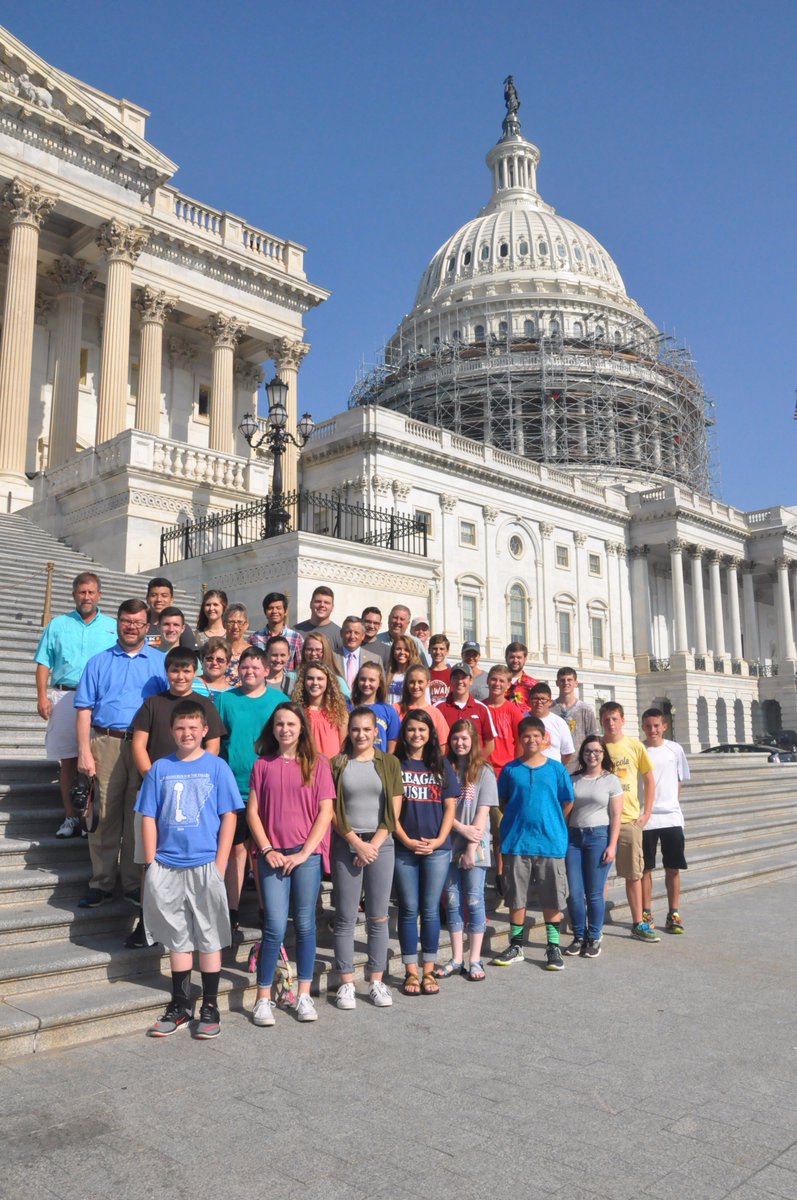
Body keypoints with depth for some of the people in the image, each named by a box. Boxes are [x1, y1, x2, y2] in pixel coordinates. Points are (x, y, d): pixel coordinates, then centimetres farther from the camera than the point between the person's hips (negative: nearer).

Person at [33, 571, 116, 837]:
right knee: (68, 760, 4)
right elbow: (44, 664, 8)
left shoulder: (113, 627, 9)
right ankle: (70, 816, 12)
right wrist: (42, 696, -3)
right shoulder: (58, 625, 10)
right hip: (65, 698, 1)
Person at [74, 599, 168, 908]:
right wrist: (84, 751, -4)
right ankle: (102, 883, 14)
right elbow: (84, 709, 6)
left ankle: (134, 883, 16)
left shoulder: (162, 662, 9)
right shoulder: (99, 662, 12)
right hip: (106, 745, 1)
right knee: (105, 814, 2)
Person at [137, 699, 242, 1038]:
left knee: (209, 938, 7)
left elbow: (229, 817, -2)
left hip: (206, 866, -2)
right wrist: (151, 865, 0)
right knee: (177, 938, 14)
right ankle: (179, 1004, 27)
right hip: (167, 867, 2)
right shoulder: (160, 769, 4)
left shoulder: (217, 767, -2)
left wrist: (219, 866, -7)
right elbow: (148, 818, 6)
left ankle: (210, 1007, 19)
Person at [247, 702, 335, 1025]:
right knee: (275, 927, -4)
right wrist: (267, 850, -6)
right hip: (273, 855, 0)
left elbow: (325, 812, -1)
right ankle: (263, 998, 7)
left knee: (305, 925, 5)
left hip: (307, 854, 0)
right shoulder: (262, 765, 6)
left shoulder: (317, 764, 2)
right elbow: (252, 811, 5)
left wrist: (304, 853, -7)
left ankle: (304, 996, 16)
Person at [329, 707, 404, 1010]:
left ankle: (377, 981, 15)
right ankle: (346, 983, 10)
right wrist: (356, 842, -8)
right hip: (345, 845, -1)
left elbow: (394, 809, 2)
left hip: (380, 844, 1)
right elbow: (331, 810, -1)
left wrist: (374, 844, -6)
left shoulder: (389, 763, 6)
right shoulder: (337, 764, 4)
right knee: (345, 917, 2)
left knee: (378, 917, 5)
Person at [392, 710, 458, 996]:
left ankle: (429, 970, 14)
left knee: (430, 910, 5)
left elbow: (450, 807, 6)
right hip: (404, 847, -1)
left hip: (437, 848, 1)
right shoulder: (394, 765, 3)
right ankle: (411, 971, 13)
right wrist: (407, 840, -10)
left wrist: (439, 840, -7)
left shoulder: (442, 765, 8)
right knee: (408, 909, 4)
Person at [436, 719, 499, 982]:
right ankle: (457, 959, 15)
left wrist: (471, 848, -12)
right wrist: (462, 828, -14)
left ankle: (475, 960, 10)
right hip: (449, 844, 3)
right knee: (452, 901, 7)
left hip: (476, 846, -2)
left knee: (474, 900, 2)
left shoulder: (484, 771, -1)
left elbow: (483, 813, -6)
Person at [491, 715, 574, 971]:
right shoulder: (510, 769, 2)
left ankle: (553, 947, 19)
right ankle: (516, 946, 22)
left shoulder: (556, 769, 1)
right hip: (516, 842, 1)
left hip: (550, 841, -1)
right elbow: (503, 801, 12)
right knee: (516, 897, 9)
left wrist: (552, 825, 7)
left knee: (552, 898, 6)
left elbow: (567, 803, 8)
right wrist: (518, 821, 6)